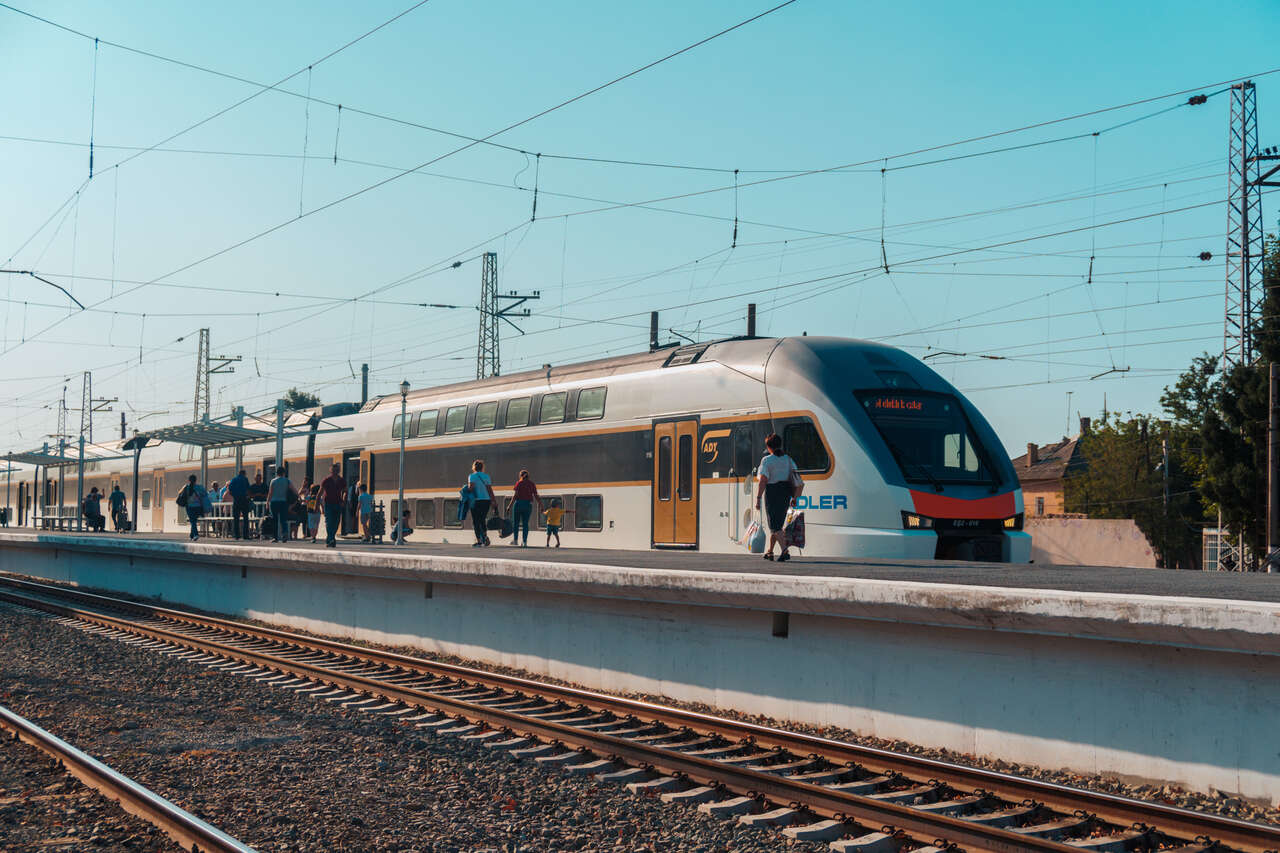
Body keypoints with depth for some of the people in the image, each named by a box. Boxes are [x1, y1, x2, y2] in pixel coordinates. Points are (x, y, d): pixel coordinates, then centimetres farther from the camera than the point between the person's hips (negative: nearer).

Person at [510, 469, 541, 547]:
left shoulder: (519, 483, -1)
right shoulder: (532, 484, 7)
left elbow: (516, 495, -7)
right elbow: (536, 496, 4)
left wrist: (510, 506, -5)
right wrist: (540, 505, 12)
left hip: (519, 503, -3)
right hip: (528, 504, 3)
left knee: (516, 523, 10)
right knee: (525, 523, 5)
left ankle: (515, 540, 10)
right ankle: (525, 542, -1)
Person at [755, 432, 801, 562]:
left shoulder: (767, 460, -9)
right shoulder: (788, 459, 7)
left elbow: (763, 481, -16)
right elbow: (795, 480, 7)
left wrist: (758, 499, -14)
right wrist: (794, 498, 13)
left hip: (772, 493, -6)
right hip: (786, 493, 6)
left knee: (774, 525, -4)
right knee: (777, 523, 19)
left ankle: (785, 551, -21)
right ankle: (769, 551, 28)